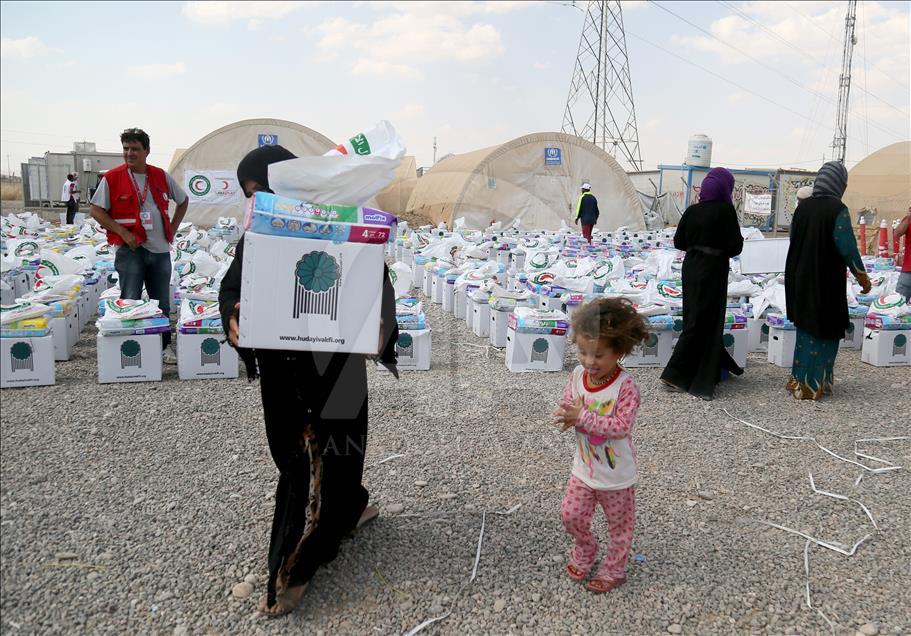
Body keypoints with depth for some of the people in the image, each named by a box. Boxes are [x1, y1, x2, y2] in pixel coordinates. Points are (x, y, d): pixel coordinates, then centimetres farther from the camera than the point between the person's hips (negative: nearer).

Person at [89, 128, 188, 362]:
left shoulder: (161, 176, 6)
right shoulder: (112, 178, -4)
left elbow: (183, 201, 19)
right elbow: (96, 211, -3)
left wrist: (172, 229, 10)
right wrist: (123, 232, -13)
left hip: (160, 248, 4)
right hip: (130, 248, -4)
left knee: (162, 303, 11)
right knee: (130, 302, -3)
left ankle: (164, 347, 22)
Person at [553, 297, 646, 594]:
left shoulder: (625, 385, -25)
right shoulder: (578, 375, -8)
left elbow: (622, 426, -29)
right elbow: (567, 407, 1)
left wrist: (583, 417, -33)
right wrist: (566, 416, -23)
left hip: (617, 473, -4)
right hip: (584, 467, 5)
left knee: (620, 525, 16)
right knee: (570, 515, 12)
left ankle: (613, 569, 39)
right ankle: (585, 549, 42)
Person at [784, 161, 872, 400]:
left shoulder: (803, 207, 1)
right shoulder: (838, 210, -15)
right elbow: (847, 248, -14)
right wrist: (863, 277, -2)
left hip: (799, 278, 6)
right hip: (826, 281, -6)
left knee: (805, 327, 18)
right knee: (825, 331, 6)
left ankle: (799, 380, 23)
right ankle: (814, 384, 10)